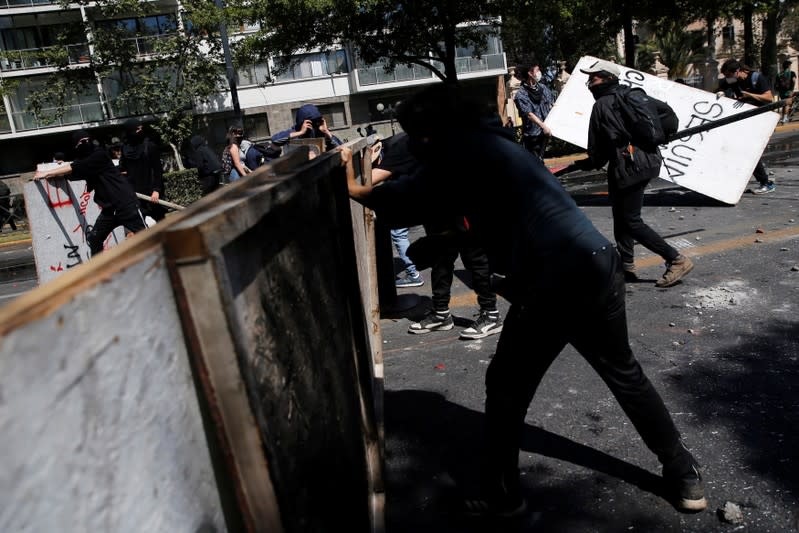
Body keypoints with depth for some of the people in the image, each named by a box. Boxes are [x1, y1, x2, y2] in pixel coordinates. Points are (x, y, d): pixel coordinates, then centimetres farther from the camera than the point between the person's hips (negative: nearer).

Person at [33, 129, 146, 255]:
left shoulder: (100, 154, -14)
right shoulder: (83, 161, 10)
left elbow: (74, 168, -16)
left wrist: (47, 173, -10)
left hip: (125, 203, -8)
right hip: (109, 207, 8)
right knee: (93, 238, 10)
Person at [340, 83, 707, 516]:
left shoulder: (462, 153, -5)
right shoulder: (489, 143, 21)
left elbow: (406, 202, -8)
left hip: (555, 282, -9)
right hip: (597, 265, 9)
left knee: (507, 387, 9)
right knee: (624, 374, 24)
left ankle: (501, 497, 23)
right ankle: (684, 475, 36)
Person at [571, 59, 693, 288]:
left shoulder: (602, 105, -8)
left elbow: (597, 149, -4)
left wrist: (586, 164, 14)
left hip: (627, 168, -9)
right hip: (648, 161, 9)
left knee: (631, 222, -2)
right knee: (622, 217, 17)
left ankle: (677, 260, -1)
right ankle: (627, 266, 22)